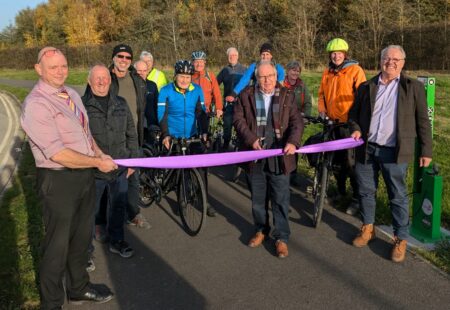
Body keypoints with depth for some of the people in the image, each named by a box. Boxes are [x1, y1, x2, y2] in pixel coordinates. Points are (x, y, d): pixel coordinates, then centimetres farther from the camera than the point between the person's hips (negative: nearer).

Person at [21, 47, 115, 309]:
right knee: (57, 245, 7)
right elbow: (58, 154, -25)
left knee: (82, 236, 22)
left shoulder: (72, 94, 8)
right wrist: (98, 163, -17)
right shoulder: (36, 104, -19)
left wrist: (99, 153, 1)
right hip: (59, 181, -8)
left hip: (85, 175, 8)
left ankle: (79, 288, 43)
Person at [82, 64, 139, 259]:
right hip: (93, 171, -4)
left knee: (118, 207, 17)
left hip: (120, 170, 4)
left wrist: (132, 160, 11)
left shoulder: (121, 104, 8)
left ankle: (117, 241, 37)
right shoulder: (81, 105, -6)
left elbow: (131, 134, 14)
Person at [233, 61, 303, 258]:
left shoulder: (287, 96, 2)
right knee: (257, 198, 15)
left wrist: (293, 142, -20)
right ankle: (261, 230, 35)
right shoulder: (246, 96, 3)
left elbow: (297, 122, -2)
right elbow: (238, 119, -1)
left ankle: (282, 238, 18)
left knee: (280, 199, 4)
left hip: (279, 157, -1)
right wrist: (251, 140, -16)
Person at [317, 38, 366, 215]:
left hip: (349, 123, -5)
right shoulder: (327, 72, 11)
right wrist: (322, 110, 3)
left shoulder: (355, 70, -5)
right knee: (336, 159, 14)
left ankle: (357, 198, 6)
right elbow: (322, 93, 18)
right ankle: (340, 191, 31)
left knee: (350, 161, -5)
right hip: (332, 122, 6)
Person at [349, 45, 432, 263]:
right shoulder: (366, 87, 8)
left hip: (395, 152, -3)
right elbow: (354, 113, 17)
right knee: (366, 192, 14)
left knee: (398, 197, 4)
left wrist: (426, 151, -2)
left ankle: (400, 240, 17)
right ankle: (367, 228, 33)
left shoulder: (413, 87, 1)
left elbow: (422, 121, 1)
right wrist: (356, 129, -3)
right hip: (367, 149, 3)